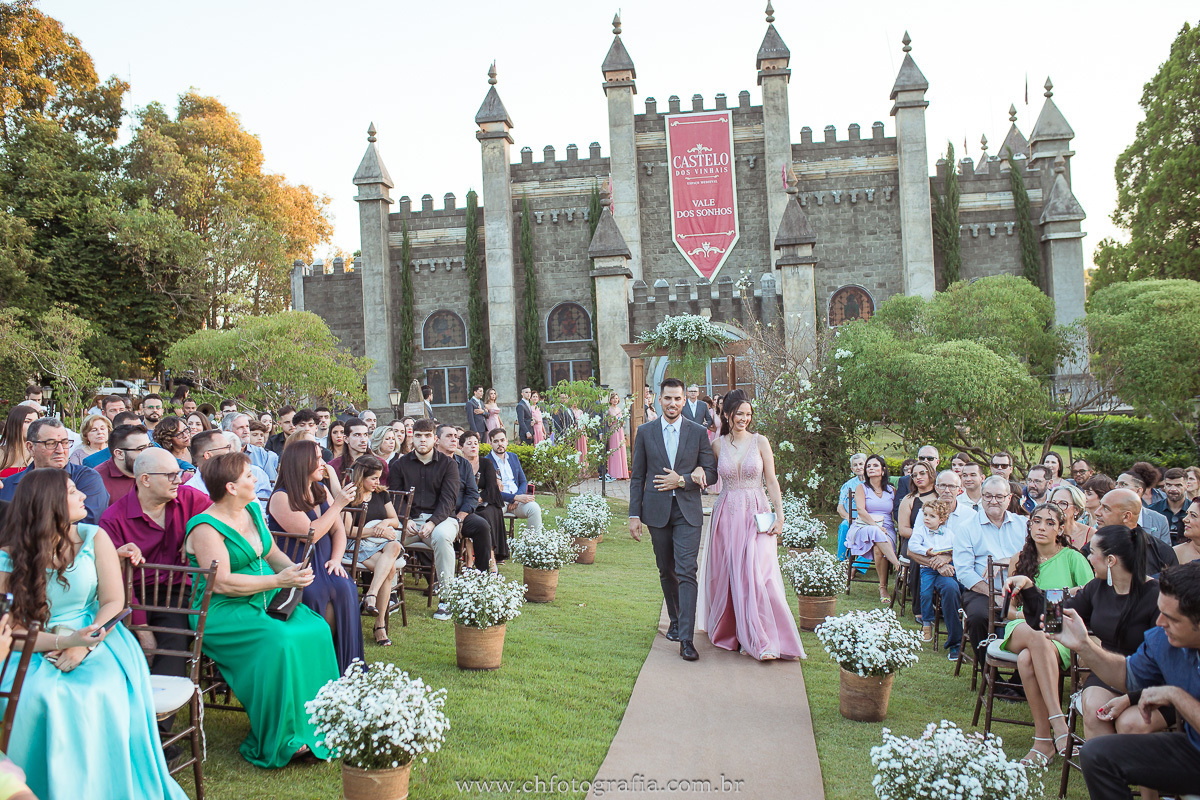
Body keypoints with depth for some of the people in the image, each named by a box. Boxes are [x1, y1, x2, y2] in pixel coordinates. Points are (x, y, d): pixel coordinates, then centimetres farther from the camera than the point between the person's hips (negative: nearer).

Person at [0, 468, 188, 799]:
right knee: (36, 698, -31)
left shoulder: (93, 538, 2)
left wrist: (82, 646, -17)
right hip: (35, 650, 0)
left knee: (103, 692, -29)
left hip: (93, 639, 1)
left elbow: (113, 602, -1)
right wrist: (62, 641, -23)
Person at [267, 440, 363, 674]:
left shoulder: (321, 490, 14)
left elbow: (338, 530, 13)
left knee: (345, 589, -23)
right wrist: (337, 505, -11)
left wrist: (336, 559, -5)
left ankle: (346, 667, -11)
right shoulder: (281, 498, -9)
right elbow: (311, 534, -18)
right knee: (316, 596, -32)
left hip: (323, 565, 6)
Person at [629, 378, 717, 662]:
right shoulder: (645, 432, 4)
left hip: (687, 512, -2)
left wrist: (682, 480, -13)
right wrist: (634, 515, 1)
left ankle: (686, 639, -10)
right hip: (657, 511, 2)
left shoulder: (698, 432, 2)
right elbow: (637, 476, 6)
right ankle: (675, 619, 34)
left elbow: (711, 473, 3)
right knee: (666, 571, 13)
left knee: (686, 572, -10)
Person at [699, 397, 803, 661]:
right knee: (726, 575, 5)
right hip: (727, 515, 2)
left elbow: (772, 482, 1)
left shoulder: (760, 442, 1)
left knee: (757, 576, -11)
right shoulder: (718, 445, 4)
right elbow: (705, 467, 20)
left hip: (757, 515, -2)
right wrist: (699, 468, -4)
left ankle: (763, 641, -4)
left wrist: (779, 515, -6)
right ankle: (727, 631, 24)